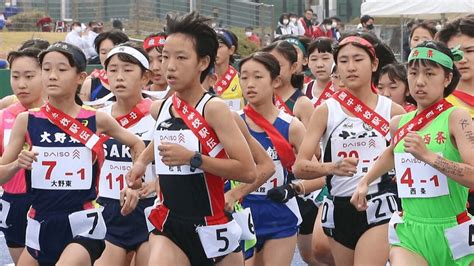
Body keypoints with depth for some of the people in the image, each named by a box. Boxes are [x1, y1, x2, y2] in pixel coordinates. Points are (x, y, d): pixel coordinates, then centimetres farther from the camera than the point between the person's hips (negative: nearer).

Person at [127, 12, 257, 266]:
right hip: (168, 226, 3)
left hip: (212, 228, -3)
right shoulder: (158, 109, 4)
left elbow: (247, 171, -21)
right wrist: (142, 160, 16)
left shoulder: (214, 109, -14)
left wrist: (192, 158, -26)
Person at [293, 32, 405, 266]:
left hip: (379, 209, -3)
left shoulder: (392, 111, 1)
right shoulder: (325, 111, 1)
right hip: (339, 209, 3)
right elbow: (299, 166, -7)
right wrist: (332, 167, -25)